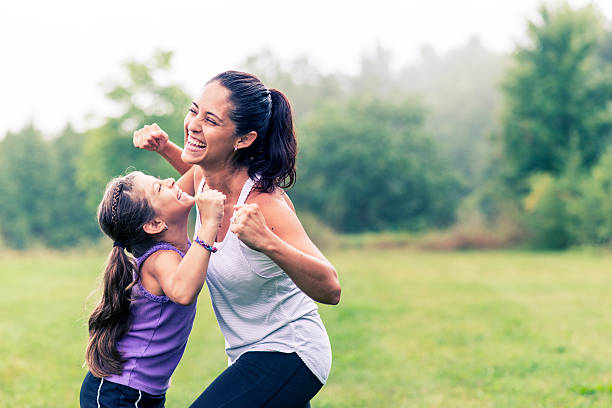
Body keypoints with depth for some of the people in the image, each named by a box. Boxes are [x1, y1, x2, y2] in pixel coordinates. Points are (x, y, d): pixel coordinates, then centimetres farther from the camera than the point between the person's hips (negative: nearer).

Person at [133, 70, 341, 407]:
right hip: (250, 356, 9)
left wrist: (267, 242, -45)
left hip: (287, 356, -9)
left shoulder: (265, 204, -27)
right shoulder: (205, 178, -5)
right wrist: (165, 149, 3)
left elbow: (330, 290, -30)